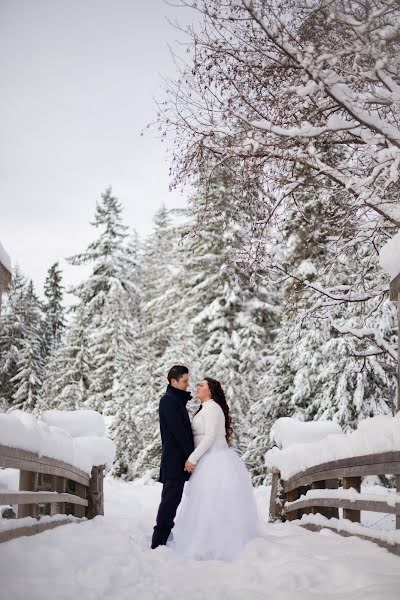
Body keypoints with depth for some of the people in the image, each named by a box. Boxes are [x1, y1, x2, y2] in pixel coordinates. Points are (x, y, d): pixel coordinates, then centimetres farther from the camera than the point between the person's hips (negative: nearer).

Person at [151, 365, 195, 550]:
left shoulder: (177, 400, 19)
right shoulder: (169, 401, -12)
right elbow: (178, 431, -18)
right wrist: (190, 456, -17)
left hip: (177, 459, 10)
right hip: (175, 459, -10)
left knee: (170, 498, 14)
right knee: (171, 498, -8)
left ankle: (162, 538, 21)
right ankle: (160, 540, -3)